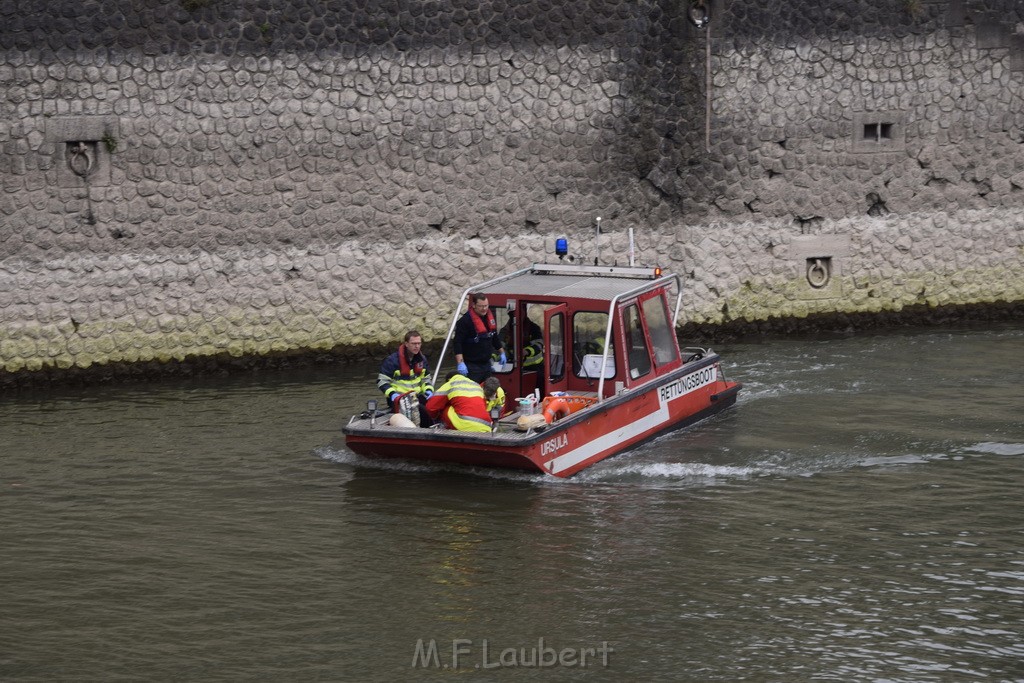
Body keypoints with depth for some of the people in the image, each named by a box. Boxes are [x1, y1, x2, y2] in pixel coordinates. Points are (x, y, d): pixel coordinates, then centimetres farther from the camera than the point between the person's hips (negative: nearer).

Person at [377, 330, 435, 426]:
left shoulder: (422, 359, 10)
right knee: (422, 410, -33)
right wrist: (392, 394, -23)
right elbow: (381, 381, -7)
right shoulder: (393, 360, -10)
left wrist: (429, 391, 0)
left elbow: (426, 379, 22)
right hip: (398, 397, -6)